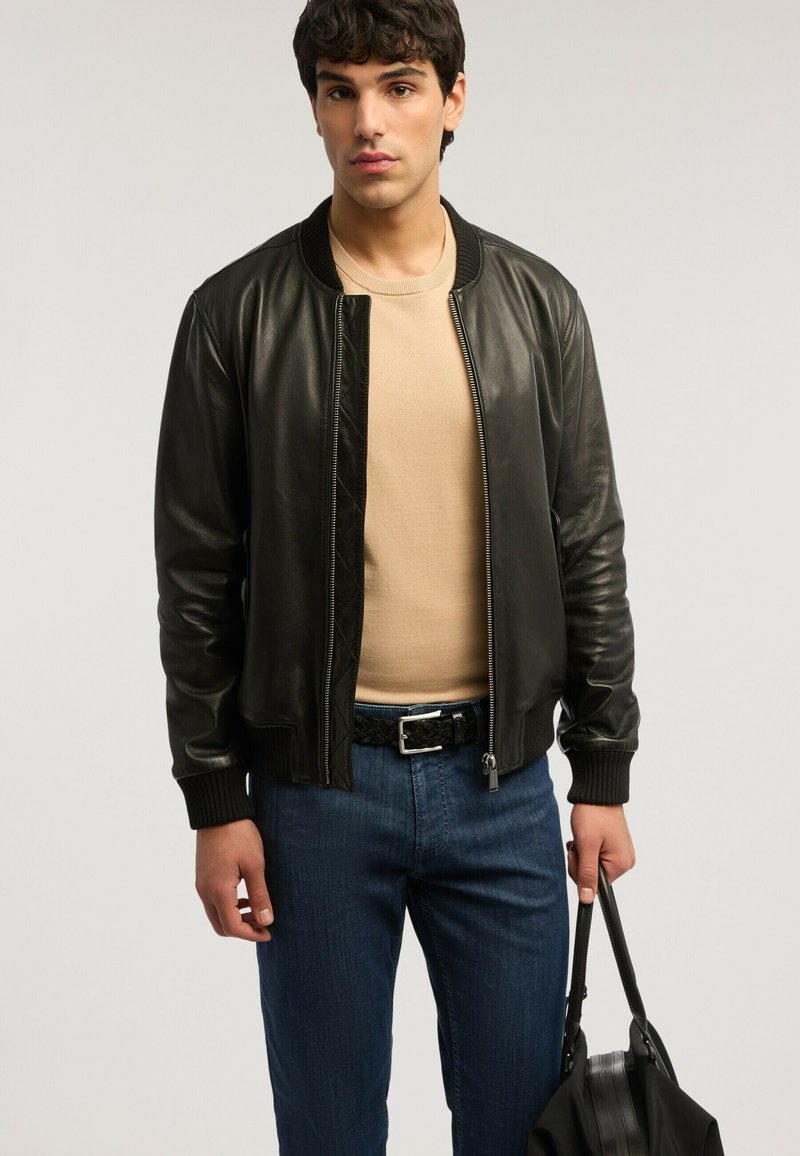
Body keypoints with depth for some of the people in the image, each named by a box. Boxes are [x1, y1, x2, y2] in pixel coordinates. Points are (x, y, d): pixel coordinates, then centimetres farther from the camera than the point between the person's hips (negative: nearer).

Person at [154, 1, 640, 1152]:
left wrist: (604, 776, 4)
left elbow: (590, 550, 5)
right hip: (316, 785, -1)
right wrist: (216, 800, -3)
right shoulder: (238, 313, -3)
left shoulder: (536, 304, 3)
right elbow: (199, 575, -1)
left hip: (501, 775, 2)